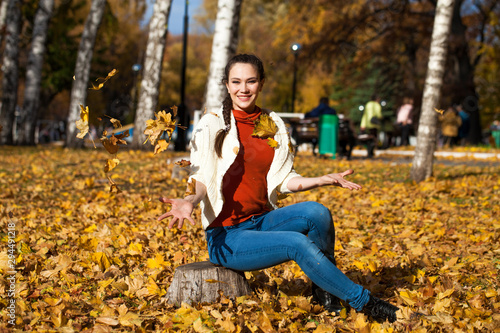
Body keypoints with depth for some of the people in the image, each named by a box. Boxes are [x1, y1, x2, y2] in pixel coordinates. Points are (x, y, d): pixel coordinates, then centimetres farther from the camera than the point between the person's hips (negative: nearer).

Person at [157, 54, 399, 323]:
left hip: (262, 221, 5)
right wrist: (189, 201, -30)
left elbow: (282, 180, 8)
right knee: (298, 243, -27)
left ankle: (324, 289, -5)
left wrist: (325, 180, -5)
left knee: (316, 212, -24)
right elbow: (200, 178, -9)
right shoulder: (212, 124, -6)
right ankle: (363, 302, -13)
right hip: (226, 235, -4)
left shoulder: (274, 125, 7)